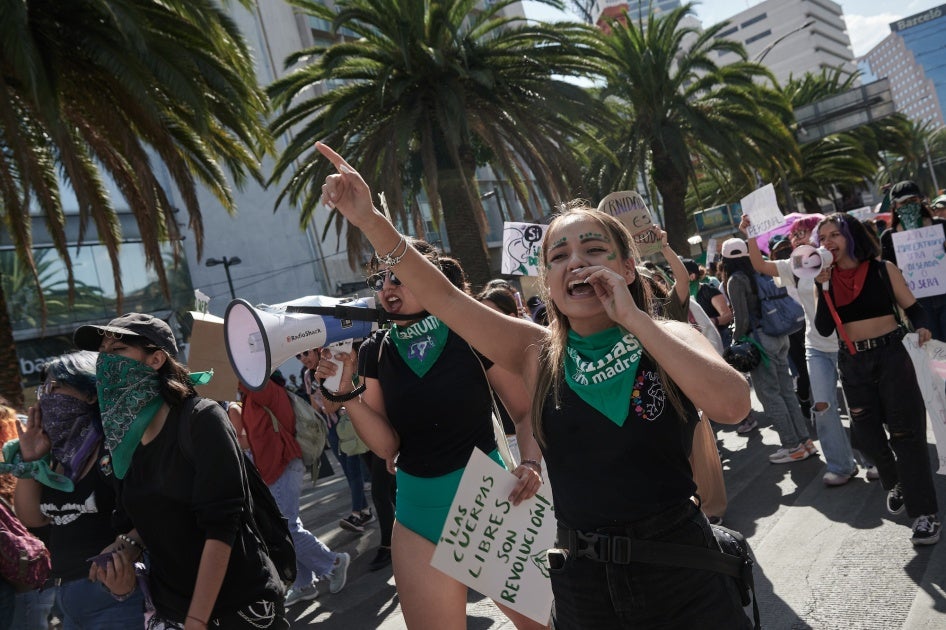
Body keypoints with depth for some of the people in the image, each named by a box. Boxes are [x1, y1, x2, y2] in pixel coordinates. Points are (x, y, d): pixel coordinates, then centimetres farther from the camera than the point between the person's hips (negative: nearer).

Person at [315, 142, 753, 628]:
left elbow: (732, 405, -23)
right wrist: (370, 221, -18)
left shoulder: (669, 339, -5)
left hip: (680, 574, -1)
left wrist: (633, 318, -22)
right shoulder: (539, 354, -3)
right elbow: (443, 298, -9)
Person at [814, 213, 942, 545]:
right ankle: (895, 485, 39)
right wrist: (823, 287, -13)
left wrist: (922, 328, -22)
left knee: (906, 433, -3)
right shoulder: (826, 279, 3)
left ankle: (924, 512, 6)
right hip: (852, 364, 3)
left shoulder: (883, 269, -3)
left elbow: (914, 308, -1)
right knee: (867, 433, 11)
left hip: (891, 356, -3)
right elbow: (824, 328, -7)